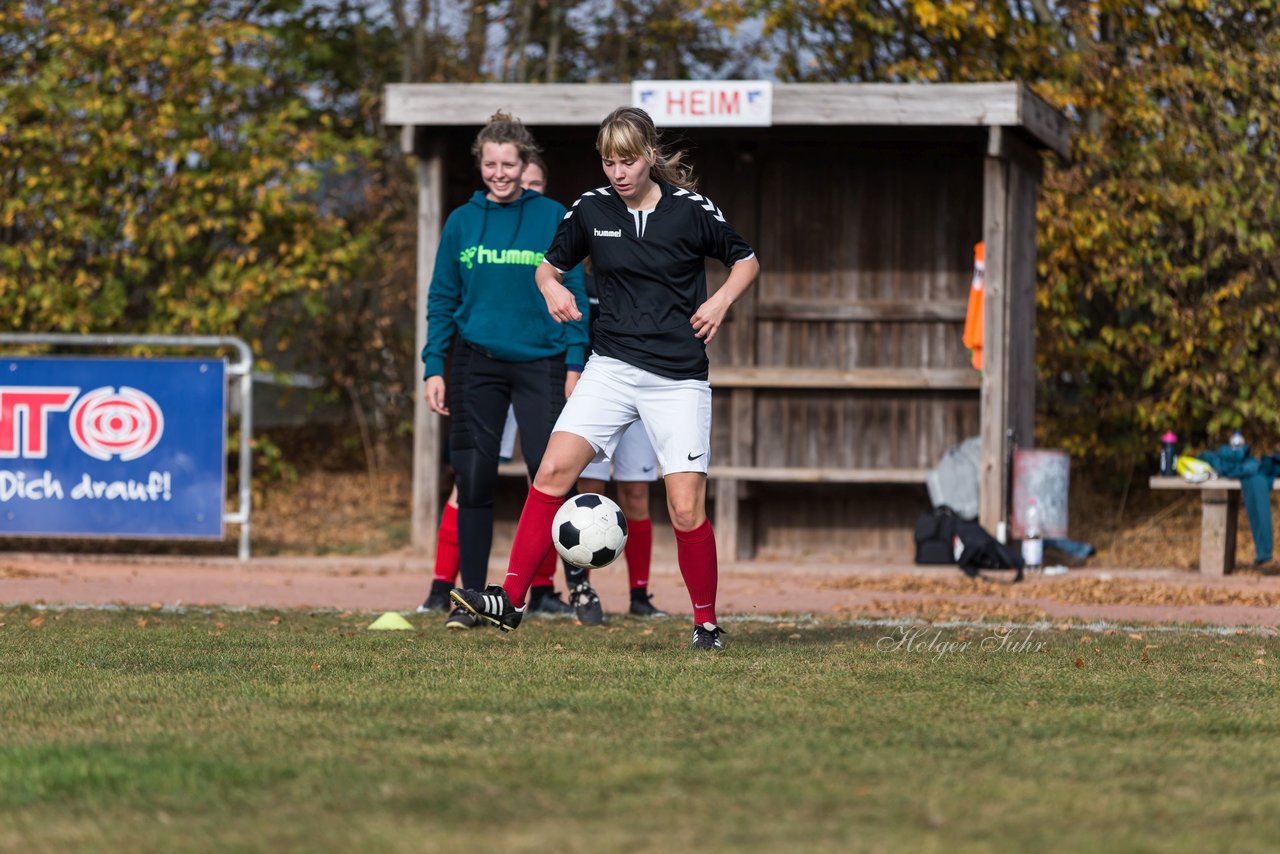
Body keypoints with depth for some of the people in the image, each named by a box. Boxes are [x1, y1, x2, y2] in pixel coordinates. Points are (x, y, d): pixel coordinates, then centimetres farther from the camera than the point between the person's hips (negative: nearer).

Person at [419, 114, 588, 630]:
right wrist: (434, 367, 2)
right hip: (477, 362, 2)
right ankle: (471, 597, 8)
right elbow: (442, 300, 10)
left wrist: (574, 361, -4)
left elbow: (574, 294, 3)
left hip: (540, 362, -2)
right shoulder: (462, 222, 8)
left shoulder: (553, 219, 2)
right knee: (474, 483, 1)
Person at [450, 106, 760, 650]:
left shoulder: (692, 210, -5)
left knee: (686, 508, -7)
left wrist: (721, 301, -10)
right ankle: (511, 600, -13)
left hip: (679, 379, -3)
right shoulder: (590, 210, 2)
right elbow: (550, 263, 17)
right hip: (611, 368, 3)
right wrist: (551, 287, -5)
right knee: (554, 469, -15)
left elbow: (746, 260, 8)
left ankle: (707, 623, 12)